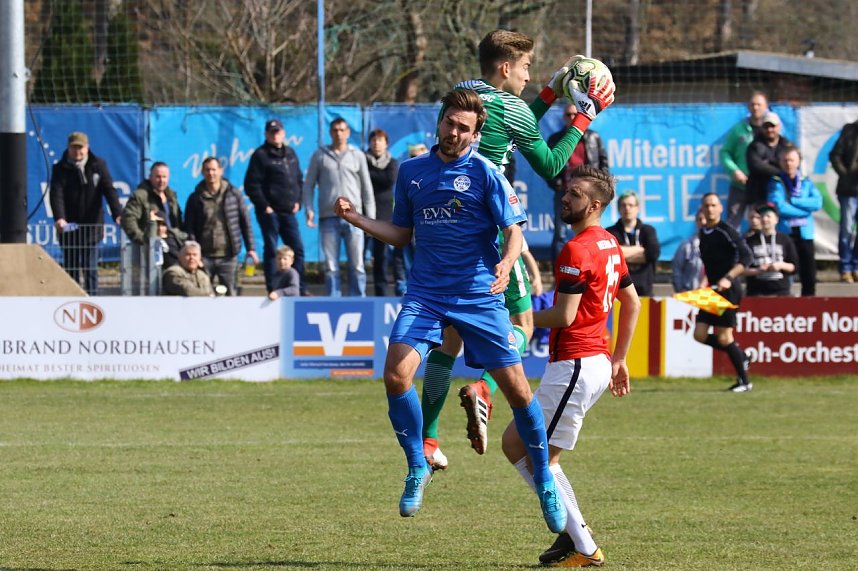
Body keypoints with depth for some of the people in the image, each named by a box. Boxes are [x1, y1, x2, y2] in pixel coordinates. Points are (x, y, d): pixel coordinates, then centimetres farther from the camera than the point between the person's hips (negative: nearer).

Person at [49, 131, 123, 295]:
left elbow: (109, 190, -6)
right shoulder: (60, 169, 0)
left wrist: (117, 214, -21)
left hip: (91, 227, 0)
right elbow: (56, 195, -14)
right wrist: (59, 218, -31)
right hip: (70, 227, 0)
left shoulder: (98, 165, 4)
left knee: (90, 269, -2)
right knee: (71, 270, 3)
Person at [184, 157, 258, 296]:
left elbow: (245, 222, 9)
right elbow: (189, 228, 1)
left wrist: (250, 248, 4)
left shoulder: (234, 194, 6)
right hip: (204, 256, -1)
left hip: (228, 256, 1)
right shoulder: (196, 198, 3)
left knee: (230, 293, 3)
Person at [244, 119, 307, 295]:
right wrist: (264, 206, -13)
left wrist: (297, 201, 8)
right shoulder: (261, 155, -5)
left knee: (297, 249, 3)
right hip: (270, 212, -6)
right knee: (271, 250, -1)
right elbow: (251, 184, -10)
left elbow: (299, 179, 22)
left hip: (289, 211, 6)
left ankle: (300, 289, 9)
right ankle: (272, 290, 2)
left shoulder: (290, 154, 14)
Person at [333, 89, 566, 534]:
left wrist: (506, 264, -26)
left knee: (516, 388, -3)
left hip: (479, 296, -3)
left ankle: (544, 482, 16)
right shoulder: (411, 172, 8)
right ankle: (417, 467, 4)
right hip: (424, 295, 3)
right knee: (396, 376, -17)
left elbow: (514, 231, -6)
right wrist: (356, 219, 5)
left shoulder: (485, 173, -4)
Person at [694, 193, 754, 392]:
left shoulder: (726, 231, -12)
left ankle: (744, 381, 4)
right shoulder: (703, 233, 12)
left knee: (723, 337, -7)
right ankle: (741, 357, 18)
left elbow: (746, 258, -19)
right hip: (712, 290, 8)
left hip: (728, 289, -8)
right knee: (700, 335, 2)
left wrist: (728, 278, -27)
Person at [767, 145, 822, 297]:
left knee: (809, 277, 3)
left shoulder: (806, 182, 9)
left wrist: (793, 201, -12)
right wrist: (805, 208, -10)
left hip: (804, 233, 3)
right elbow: (780, 207, -14)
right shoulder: (776, 183, 0)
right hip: (784, 233, -3)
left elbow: (817, 202, -6)